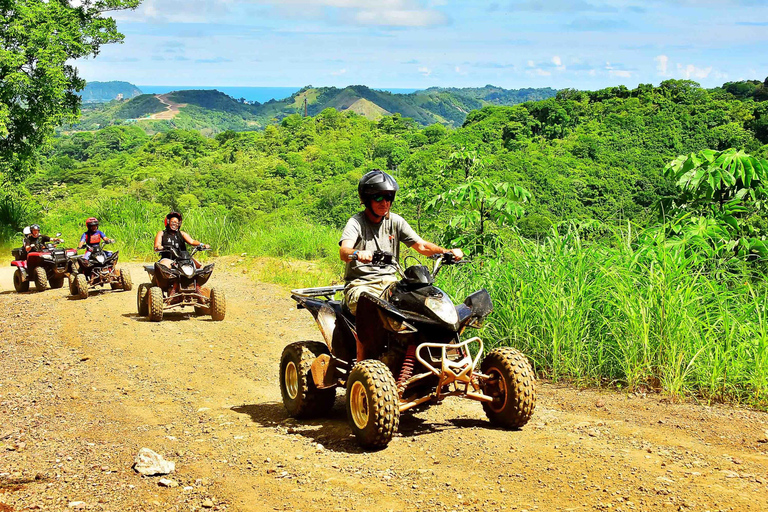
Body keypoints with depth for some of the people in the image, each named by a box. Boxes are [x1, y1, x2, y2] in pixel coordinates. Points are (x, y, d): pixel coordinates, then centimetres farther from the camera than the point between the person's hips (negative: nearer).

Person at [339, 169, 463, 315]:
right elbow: (344, 251, -21)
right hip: (361, 284, -4)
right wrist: (357, 253, -46)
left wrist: (447, 252, -10)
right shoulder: (356, 222, -4)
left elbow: (421, 245, 8)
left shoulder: (396, 221, 11)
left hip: (389, 282, 5)